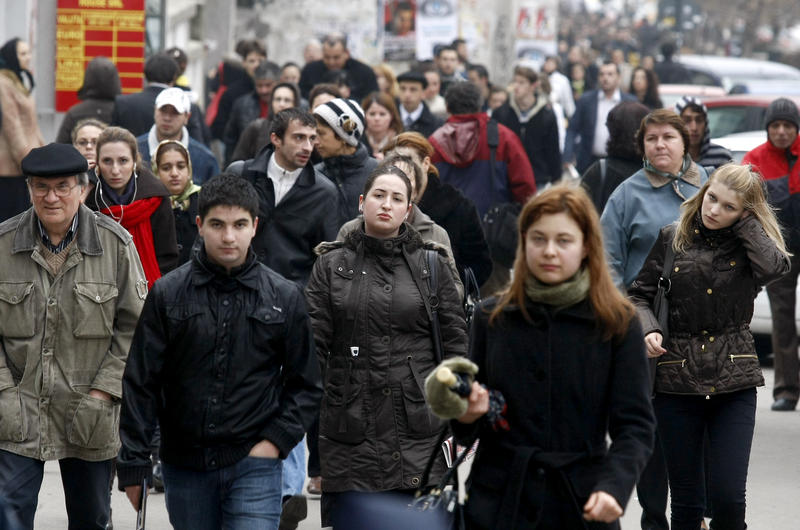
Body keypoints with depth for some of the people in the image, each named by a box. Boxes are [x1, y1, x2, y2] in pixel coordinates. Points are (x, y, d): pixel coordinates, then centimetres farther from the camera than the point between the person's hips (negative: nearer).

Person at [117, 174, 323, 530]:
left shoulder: (284, 297, 3)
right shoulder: (167, 294, 0)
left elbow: (305, 384, 9)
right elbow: (140, 383, 2)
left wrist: (276, 441, -4)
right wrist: (133, 464, -1)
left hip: (254, 464, -1)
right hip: (184, 467, 1)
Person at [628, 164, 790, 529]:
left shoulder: (749, 243, 3)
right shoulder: (673, 238, 5)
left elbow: (773, 267, -19)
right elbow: (639, 294, 9)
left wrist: (745, 222, -9)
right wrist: (648, 330, -10)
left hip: (733, 383, -1)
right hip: (677, 379, 1)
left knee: (728, 497, -9)